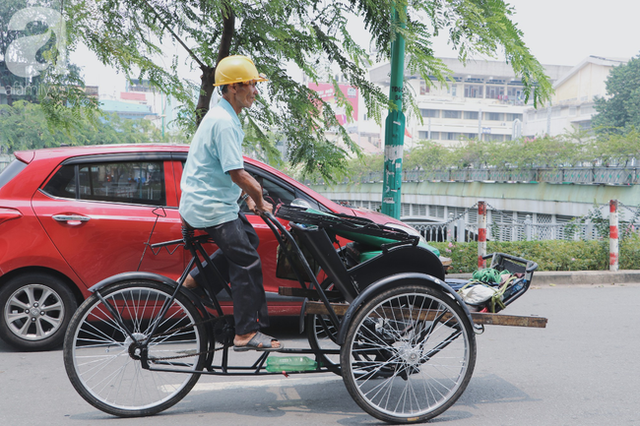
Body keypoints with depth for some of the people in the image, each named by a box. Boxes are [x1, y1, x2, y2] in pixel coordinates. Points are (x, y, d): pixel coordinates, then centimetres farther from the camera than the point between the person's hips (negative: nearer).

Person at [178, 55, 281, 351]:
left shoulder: (223, 116, 13)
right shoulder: (224, 122, -21)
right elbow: (236, 173, -22)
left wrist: (249, 196, 11)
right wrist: (259, 199, -8)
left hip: (209, 201, 10)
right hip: (210, 208, -10)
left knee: (248, 238, 21)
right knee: (247, 261, -7)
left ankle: (195, 280, 20)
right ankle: (246, 334, -2)